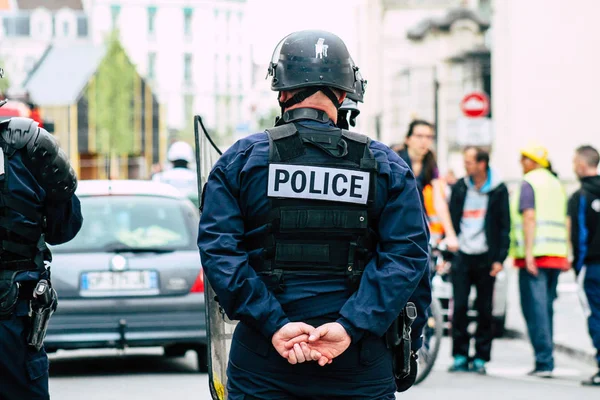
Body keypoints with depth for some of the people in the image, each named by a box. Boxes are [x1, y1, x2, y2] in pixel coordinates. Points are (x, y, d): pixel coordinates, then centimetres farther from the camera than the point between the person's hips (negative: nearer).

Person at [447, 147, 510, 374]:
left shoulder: (498, 191, 0)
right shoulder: (460, 188, 8)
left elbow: (505, 226, 1)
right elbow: (452, 221, 10)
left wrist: (500, 259, -6)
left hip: (485, 258, -2)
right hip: (462, 255, 2)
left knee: (484, 310, 2)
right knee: (459, 307, -4)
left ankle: (480, 358, 8)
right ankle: (460, 357, 2)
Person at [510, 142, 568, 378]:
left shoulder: (529, 183, -5)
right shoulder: (556, 184, 18)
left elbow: (529, 217, -16)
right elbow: (565, 222, 17)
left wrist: (528, 252, -20)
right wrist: (565, 255, 18)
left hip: (535, 253, -8)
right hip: (557, 253, 8)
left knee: (535, 308, -9)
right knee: (546, 307, 12)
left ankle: (544, 361, -16)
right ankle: (546, 361, 12)